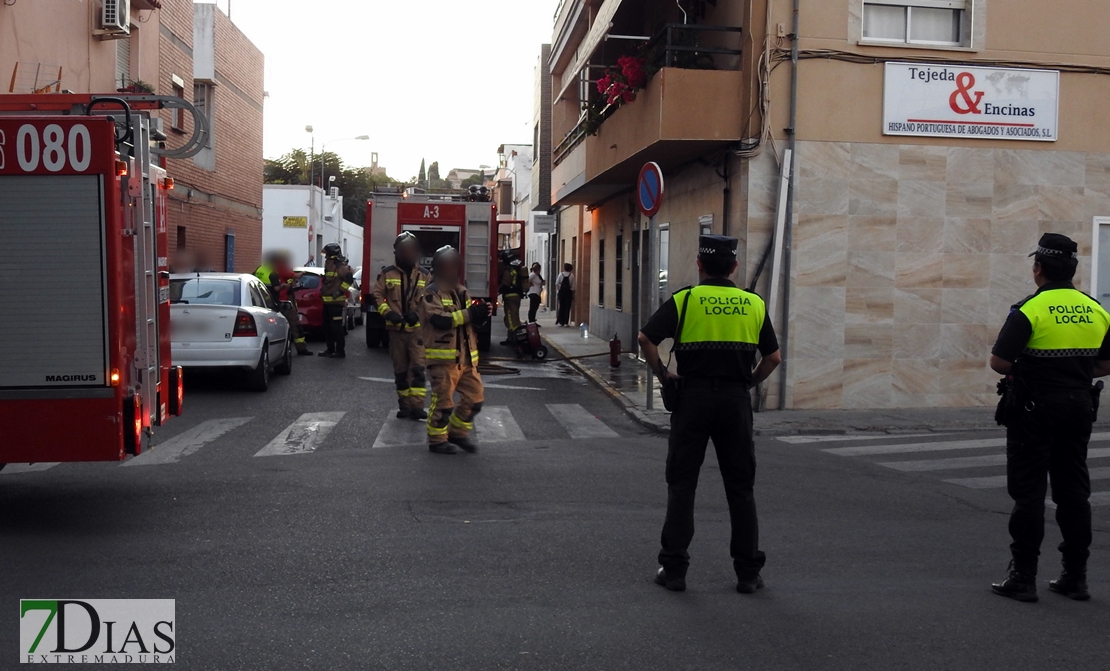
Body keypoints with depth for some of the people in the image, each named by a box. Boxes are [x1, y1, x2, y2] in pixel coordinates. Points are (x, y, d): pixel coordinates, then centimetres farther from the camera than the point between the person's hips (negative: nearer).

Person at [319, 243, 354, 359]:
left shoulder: (341, 265, -14)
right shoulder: (328, 265, 18)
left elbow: (349, 277, -28)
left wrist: (340, 290, -26)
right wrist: (322, 292, 25)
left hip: (336, 302, -10)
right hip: (327, 301, 10)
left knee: (336, 327, -8)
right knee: (327, 327, 13)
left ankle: (340, 351, -4)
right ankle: (330, 349, 22)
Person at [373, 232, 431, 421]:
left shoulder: (424, 275, 5)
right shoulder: (388, 274, 3)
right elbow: (377, 296, 5)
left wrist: (419, 314, -13)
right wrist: (388, 313, -11)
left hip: (417, 329, -1)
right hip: (396, 329, 1)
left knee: (417, 367, -9)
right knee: (400, 369, 8)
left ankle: (417, 406, -10)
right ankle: (404, 405, 17)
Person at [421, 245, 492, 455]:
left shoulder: (462, 291, 16)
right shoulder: (431, 293, -8)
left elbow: (472, 320, 16)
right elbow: (439, 319, -23)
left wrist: (482, 313, -7)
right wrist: (469, 314, -28)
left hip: (466, 357, 7)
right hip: (443, 358, -7)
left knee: (475, 398, 9)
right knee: (443, 401, -1)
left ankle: (458, 432, 24)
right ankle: (437, 440, 13)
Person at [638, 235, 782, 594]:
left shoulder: (685, 300, -1)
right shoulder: (754, 304, 7)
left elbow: (646, 338, -12)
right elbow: (773, 357, 7)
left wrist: (662, 373, 2)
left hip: (694, 396, -2)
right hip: (736, 400, 2)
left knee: (682, 485, 6)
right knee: (741, 488, 10)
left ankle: (674, 569, 7)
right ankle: (748, 572, 14)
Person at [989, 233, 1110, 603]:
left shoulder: (1030, 309, -13)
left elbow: (998, 361, -16)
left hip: (1034, 409, -6)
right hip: (1079, 407, 6)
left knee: (1029, 493, -1)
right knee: (1073, 492, 11)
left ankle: (1023, 577, 3)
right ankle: (1075, 576, 16)